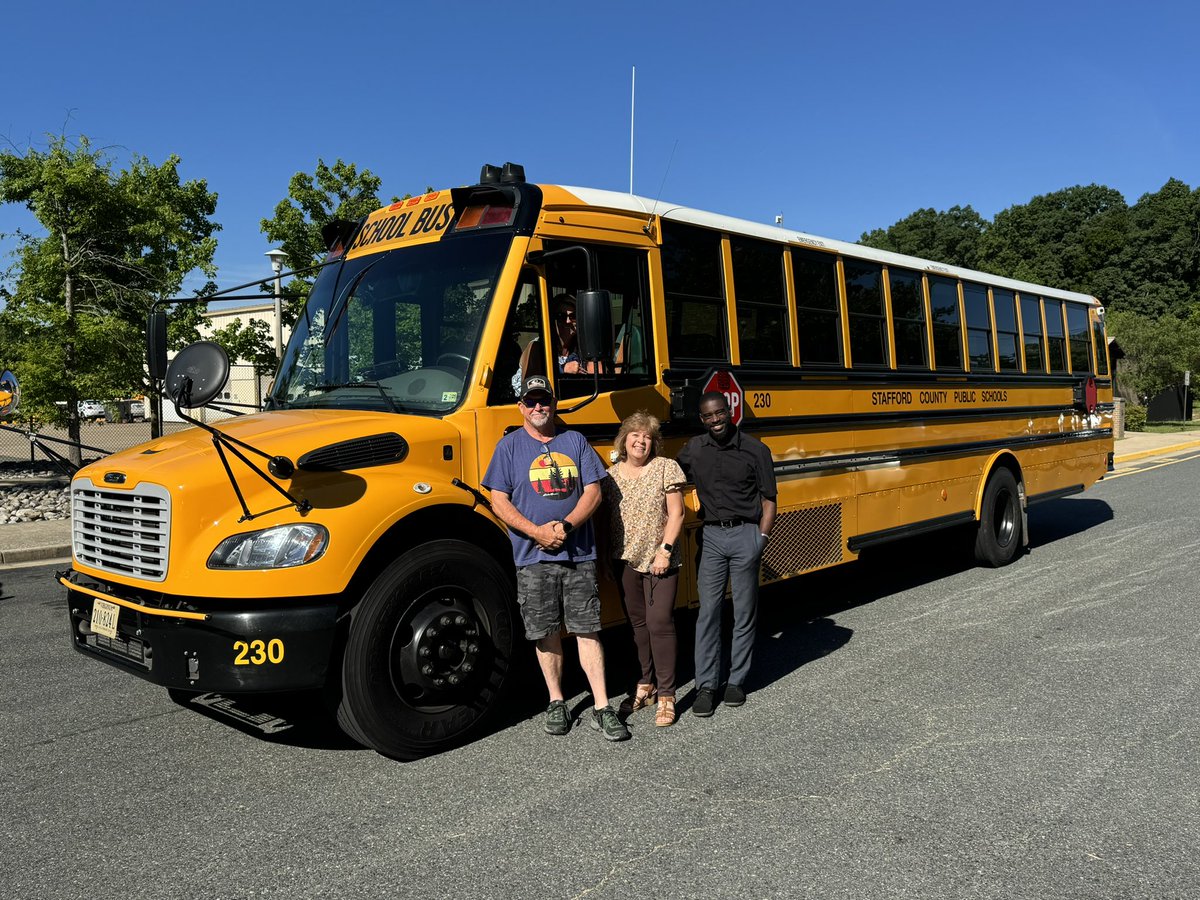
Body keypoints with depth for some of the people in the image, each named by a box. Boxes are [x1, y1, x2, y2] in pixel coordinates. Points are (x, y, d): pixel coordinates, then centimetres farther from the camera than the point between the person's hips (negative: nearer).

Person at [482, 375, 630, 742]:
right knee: (546, 633, 7)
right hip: (533, 558, 0)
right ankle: (557, 702, 24)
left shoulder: (575, 441, 8)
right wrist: (537, 532, -15)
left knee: (587, 629, 2)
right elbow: (499, 502, -2)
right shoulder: (510, 445, 3)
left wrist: (566, 525, -13)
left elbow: (593, 492, 3)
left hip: (579, 554, 1)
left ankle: (602, 708, 8)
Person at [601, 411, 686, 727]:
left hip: (659, 561, -4)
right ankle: (646, 685, 29)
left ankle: (666, 696, 5)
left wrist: (665, 550, -15)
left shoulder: (665, 467, -5)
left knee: (660, 623, -5)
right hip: (625, 561, 4)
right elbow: (607, 518, 8)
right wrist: (606, 559, 6)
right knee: (638, 624, 14)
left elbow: (676, 513, -7)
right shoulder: (611, 474, 5)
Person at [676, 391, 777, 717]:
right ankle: (706, 685, 8)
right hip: (711, 535, 2)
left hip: (746, 534, -2)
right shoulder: (693, 449, 4)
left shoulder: (755, 449, -3)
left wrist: (761, 540, -7)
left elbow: (768, 499, 0)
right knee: (708, 611, 1)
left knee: (744, 612, 6)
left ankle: (737, 681, 19)